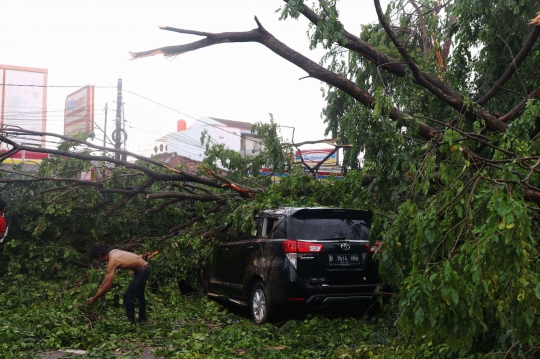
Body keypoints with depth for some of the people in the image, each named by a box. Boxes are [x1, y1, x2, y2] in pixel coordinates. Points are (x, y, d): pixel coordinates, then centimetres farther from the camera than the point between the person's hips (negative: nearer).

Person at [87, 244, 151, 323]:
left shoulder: (112, 261, -24)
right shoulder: (113, 252, 1)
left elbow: (108, 285, -22)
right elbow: (108, 274, 15)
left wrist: (94, 298, -14)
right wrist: (101, 287, 17)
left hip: (142, 271, -10)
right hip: (144, 267, 10)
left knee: (128, 296, -6)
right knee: (139, 294, 25)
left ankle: (131, 321, 3)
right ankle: (142, 318, 41)